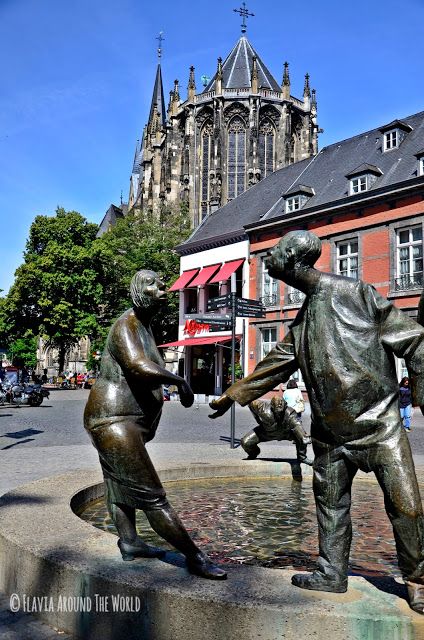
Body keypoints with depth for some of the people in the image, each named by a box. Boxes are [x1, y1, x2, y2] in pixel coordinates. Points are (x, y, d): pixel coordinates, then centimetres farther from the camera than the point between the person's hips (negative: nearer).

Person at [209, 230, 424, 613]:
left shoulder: (355, 293, -8)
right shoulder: (304, 318, 12)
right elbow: (275, 366, 18)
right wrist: (233, 395, 19)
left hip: (379, 422, -6)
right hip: (332, 430, 6)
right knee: (330, 503, 11)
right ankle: (332, 574, 26)